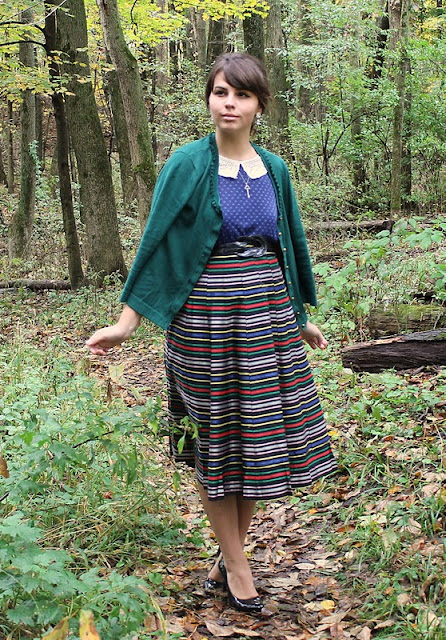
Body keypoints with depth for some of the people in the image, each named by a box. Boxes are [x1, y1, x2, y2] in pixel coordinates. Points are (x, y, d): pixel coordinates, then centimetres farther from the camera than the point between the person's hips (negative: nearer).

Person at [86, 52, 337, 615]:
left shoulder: (274, 169, 8)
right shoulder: (188, 164, -5)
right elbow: (157, 243, -5)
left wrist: (299, 319, 23)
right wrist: (126, 323, -10)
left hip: (267, 315, 5)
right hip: (207, 319, -4)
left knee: (260, 434, 7)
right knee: (215, 441, 5)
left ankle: (227, 558, 23)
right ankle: (237, 567, 17)